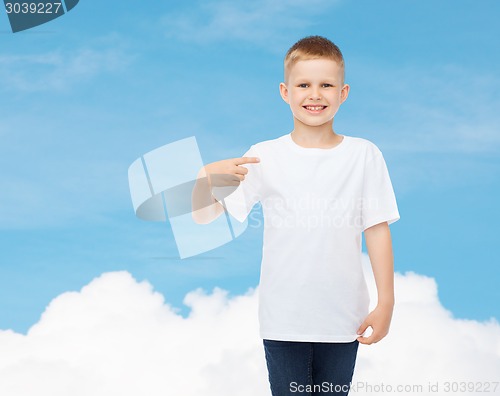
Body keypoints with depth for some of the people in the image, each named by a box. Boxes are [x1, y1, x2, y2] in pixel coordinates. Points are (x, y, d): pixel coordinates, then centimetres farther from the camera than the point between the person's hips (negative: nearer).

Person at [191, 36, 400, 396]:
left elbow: (377, 230, 1)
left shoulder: (364, 155, -2)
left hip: (344, 319, 0)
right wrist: (205, 179, -23)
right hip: (283, 321, 0)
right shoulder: (265, 157, -3)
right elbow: (204, 215, -2)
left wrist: (386, 303, -1)